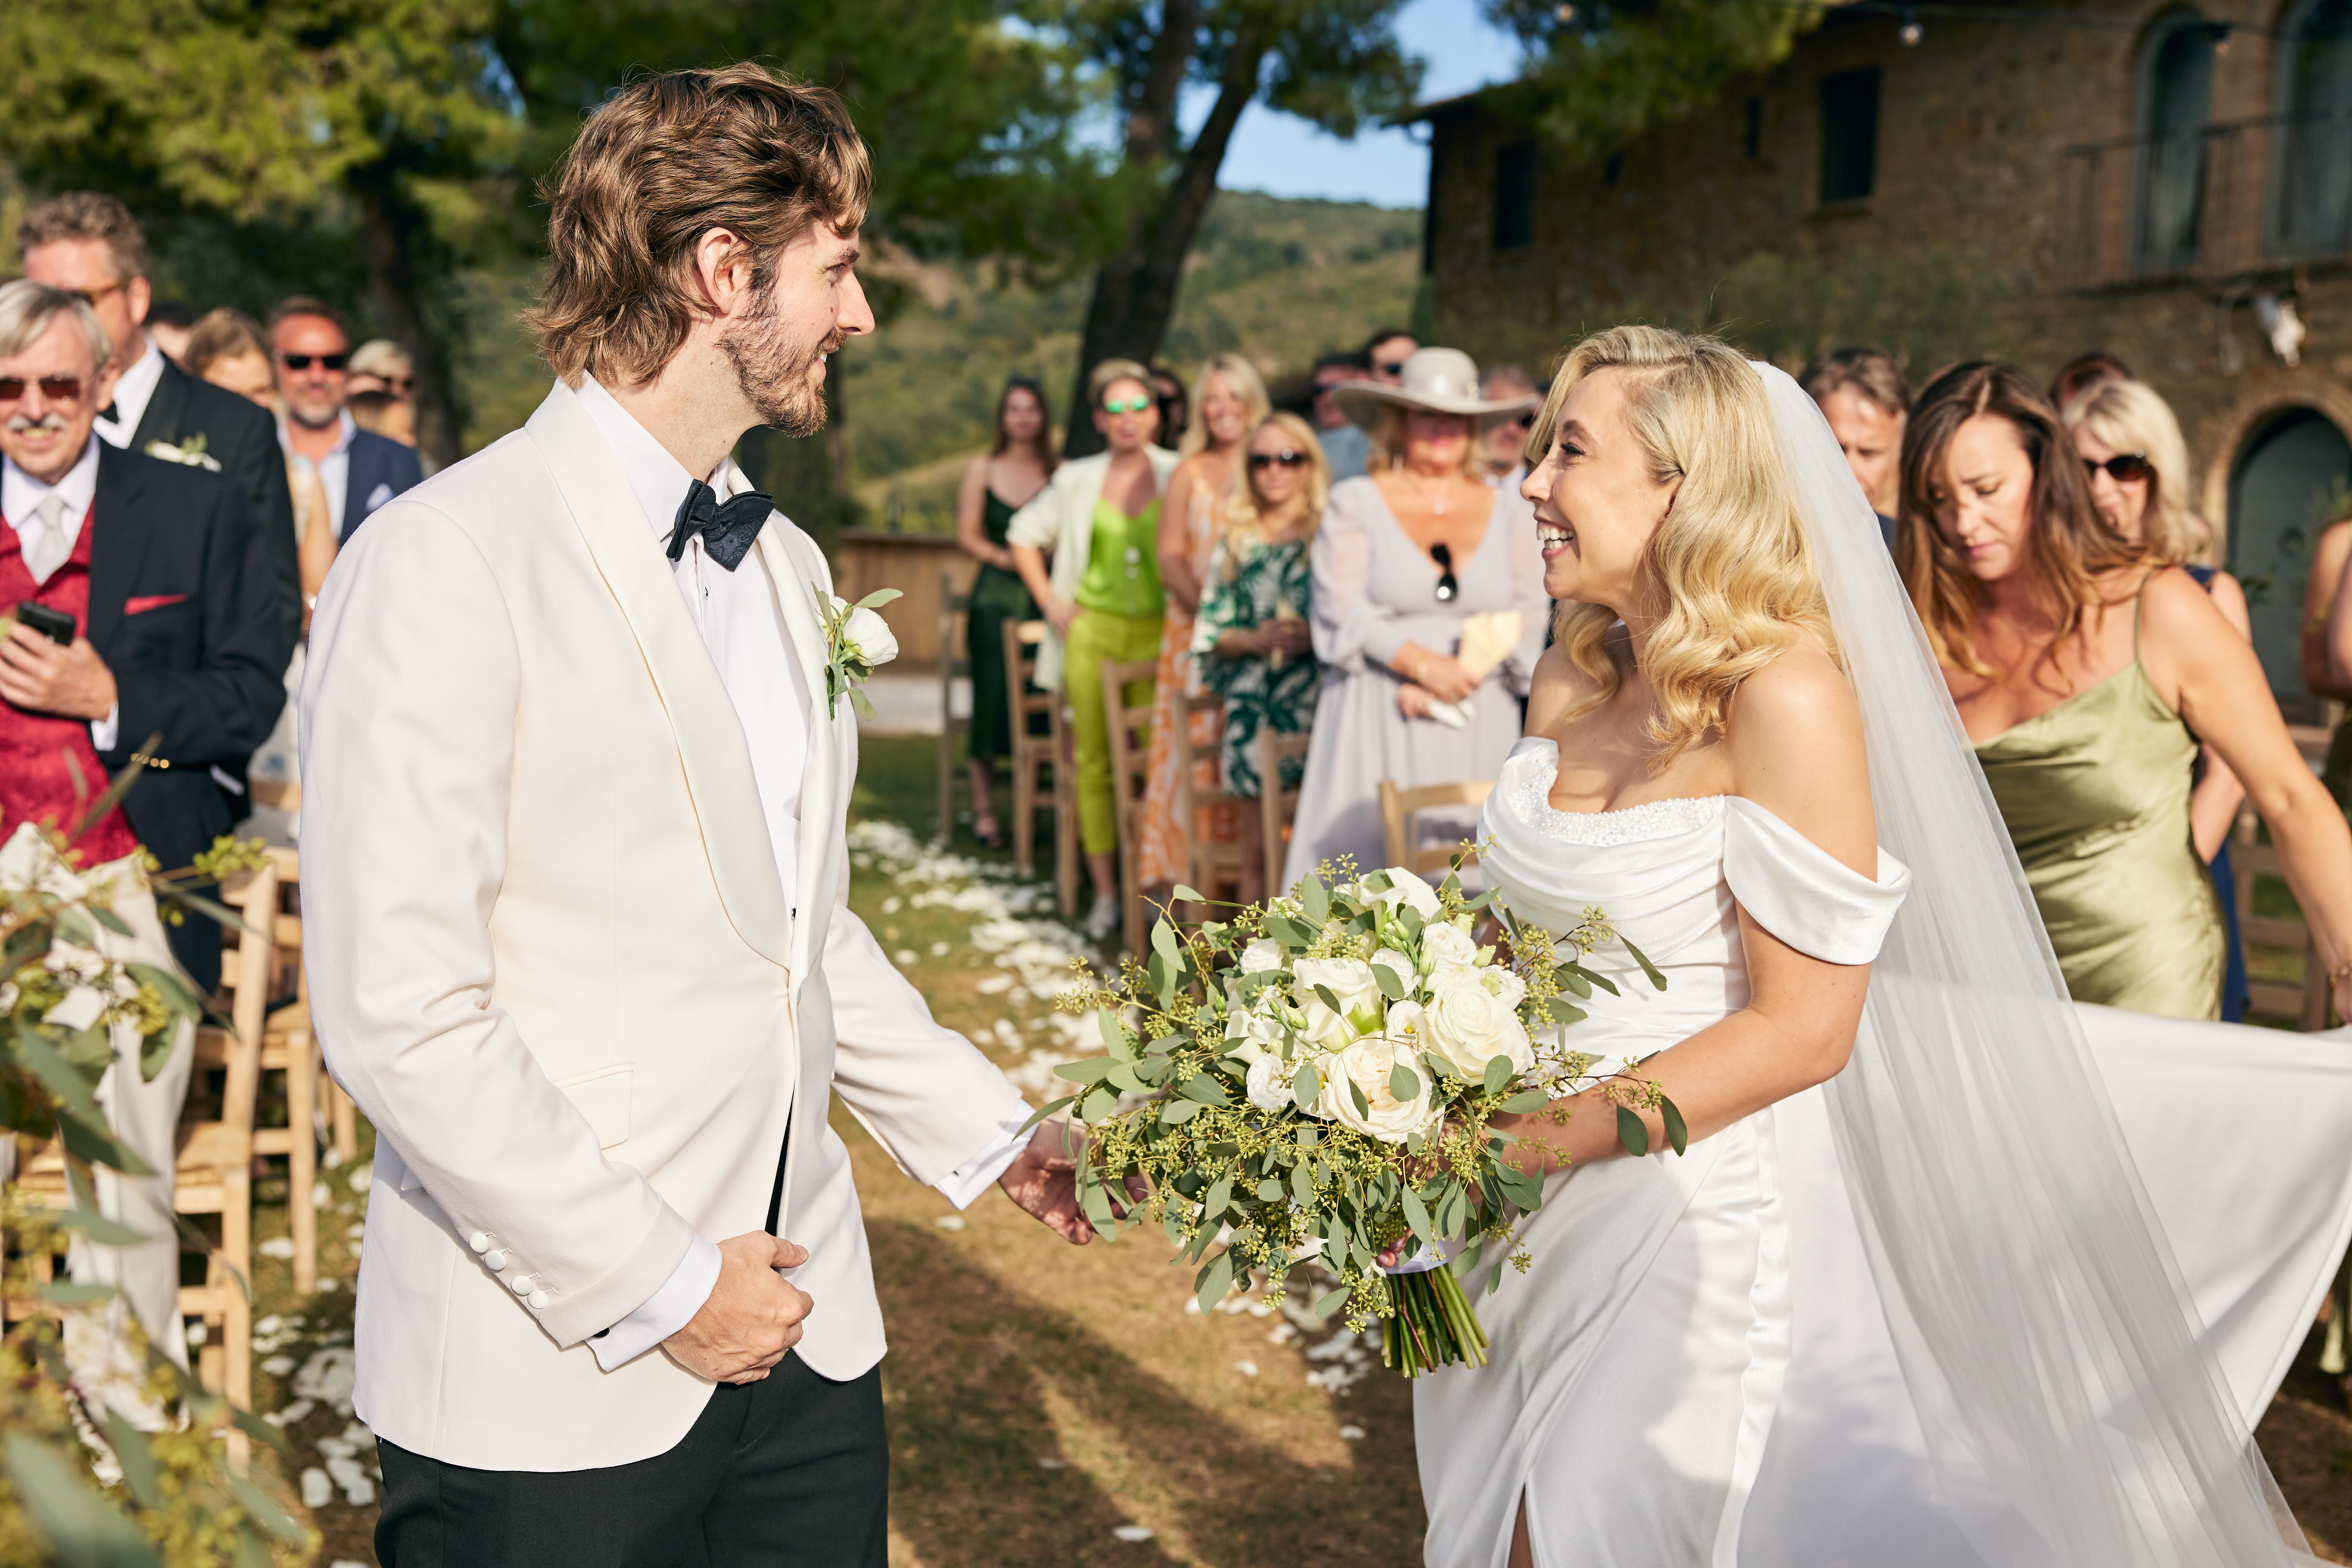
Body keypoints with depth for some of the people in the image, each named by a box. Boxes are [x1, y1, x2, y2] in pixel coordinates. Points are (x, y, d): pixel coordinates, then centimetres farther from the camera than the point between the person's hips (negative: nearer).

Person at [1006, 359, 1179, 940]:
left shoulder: (1178, 475, 0)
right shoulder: (1077, 480, 7)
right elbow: (1023, 536, 18)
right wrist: (1050, 601, 10)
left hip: (1156, 633, -2)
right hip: (1093, 631, 2)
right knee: (1094, 762, 2)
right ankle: (1105, 893, 9)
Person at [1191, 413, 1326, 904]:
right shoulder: (1237, 542, 12)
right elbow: (1210, 634, 11)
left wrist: (1312, 638, -17)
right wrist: (1255, 640, -8)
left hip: (1316, 702, -2)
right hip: (1254, 710, 2)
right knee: (1258, 849, 4)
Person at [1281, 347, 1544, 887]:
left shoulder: (1506, 510, 13)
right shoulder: (1355, 503, 7)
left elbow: (1528, 615, 6)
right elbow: (1342, 609, -3)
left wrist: (1453, 682, -9)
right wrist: (1423, 665, -14)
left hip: (1480, 722, 2)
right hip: (1379, 724, -2)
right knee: (1371, 840, -8)